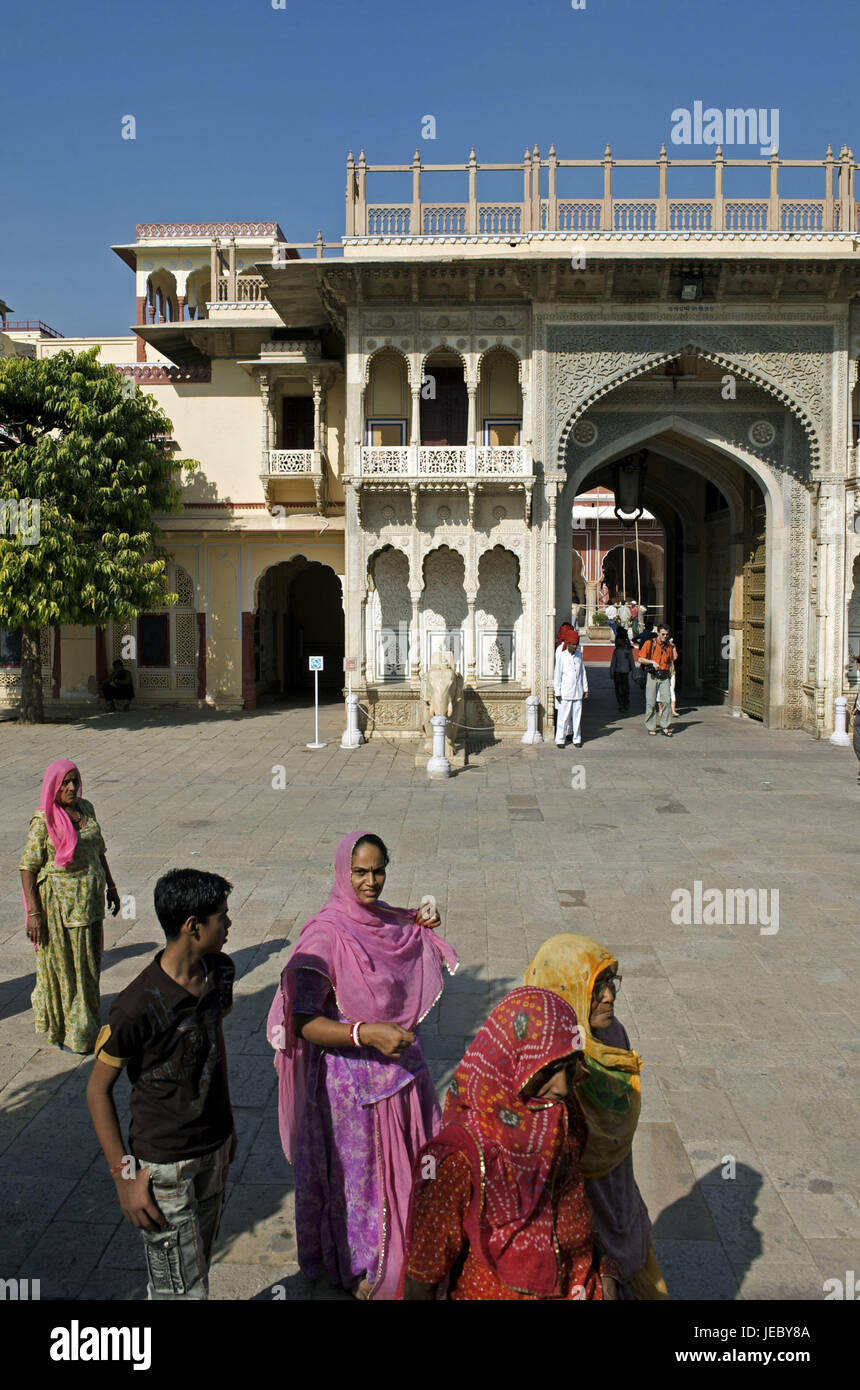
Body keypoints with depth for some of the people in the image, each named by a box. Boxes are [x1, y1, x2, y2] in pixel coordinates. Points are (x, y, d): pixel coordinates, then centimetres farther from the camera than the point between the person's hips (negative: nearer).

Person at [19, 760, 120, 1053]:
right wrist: (33, 912, -16)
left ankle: (83, 1026, 32)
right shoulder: (43, 820, -13)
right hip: (59, 901, -6)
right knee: (61, 964, 5)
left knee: (88, 962, 14)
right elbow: (28, 867, -13)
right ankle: (61, 1032, 20)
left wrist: (110, 886, 16)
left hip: (89, 898, 6)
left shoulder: (86, 809, 5)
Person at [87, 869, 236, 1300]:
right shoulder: (137, 1007, -27)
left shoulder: (219, 973, -6)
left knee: (198, 1262, 23)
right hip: (165, 1165, -7)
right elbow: (98, 1090, -16)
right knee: (182, 1288, 5)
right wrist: (124, 1175, -15)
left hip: (213, 1149, 7)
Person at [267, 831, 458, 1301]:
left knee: (401, 1163, 21)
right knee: (357, 1171, 12)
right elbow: (304, 1023, -25)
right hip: (352, 1076, -7)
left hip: (401, 1064, 7)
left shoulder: (386, 919, -1)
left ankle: (403, 1251, 44)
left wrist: (422, 925, 2)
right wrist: (366, 1034, -36)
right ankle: (359, 1268, 35)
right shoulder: (326, 935, -23)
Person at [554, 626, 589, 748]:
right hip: (565, 691, -4)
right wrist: (557, 691, -7)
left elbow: (583, 672, 14)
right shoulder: (561, 655, -5)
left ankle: (577, 739, 14)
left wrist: (585, 689, 13)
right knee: (563, 716, -2)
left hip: (577, 691, 4)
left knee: (577, 715, 6)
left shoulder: (579, 654, 9)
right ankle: (560, 739, 5)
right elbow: (557, 674, -4)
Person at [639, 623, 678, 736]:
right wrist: (652, 662, -16)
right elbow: (641, 659, -2)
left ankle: (664, 727, -2)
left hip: (664, 676, 3)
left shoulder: (668, 645, 12)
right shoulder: (649, 643, -1)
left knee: (666, 700, -8)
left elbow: (675, 658, 15)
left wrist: (673, 646, 8)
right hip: (653, 676, -3)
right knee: (651, 703, 0)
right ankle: (651, 728, 10)